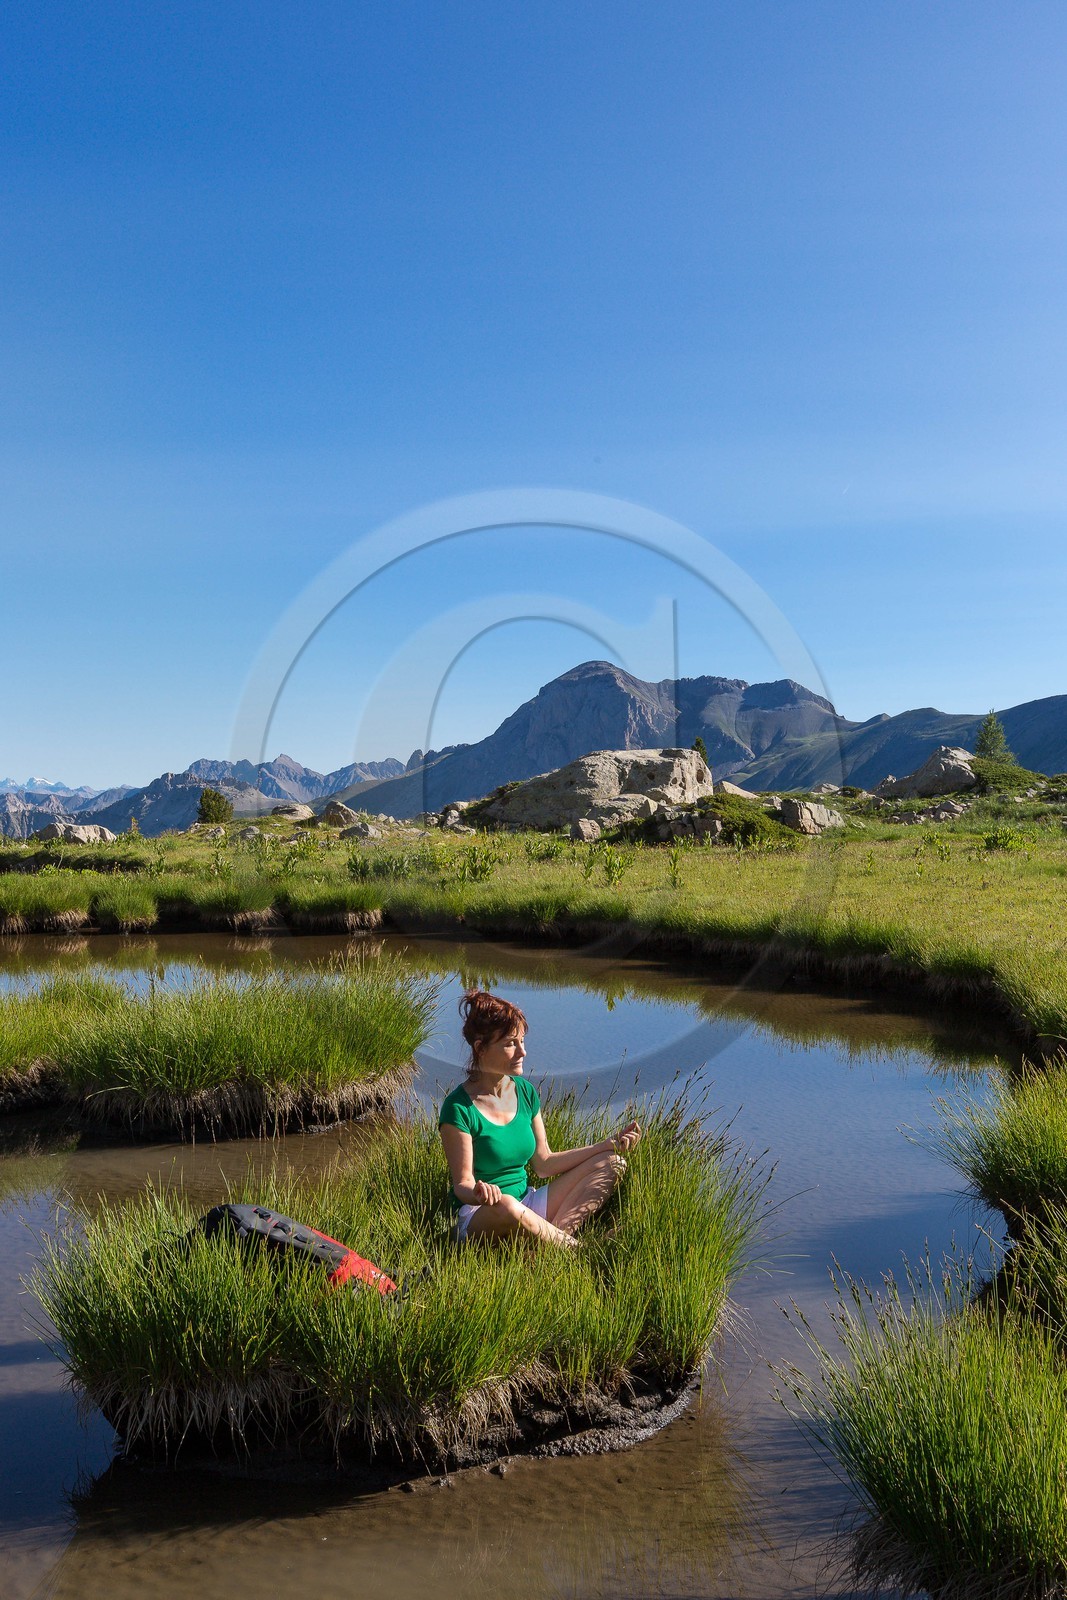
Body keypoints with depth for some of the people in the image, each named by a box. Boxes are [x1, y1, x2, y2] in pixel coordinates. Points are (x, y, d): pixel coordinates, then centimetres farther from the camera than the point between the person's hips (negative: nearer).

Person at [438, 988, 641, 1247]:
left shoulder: (525, 1092, 7)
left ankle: (555, 1233, -24)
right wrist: (478, 1193, -40)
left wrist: (611, 1144, 8)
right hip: (480, 1217, -8)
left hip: (527, 1206, 8)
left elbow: (544, 1163, 11)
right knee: (505, 1206, -43)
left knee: (612, 1163, -2)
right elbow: (462, 1185, -15)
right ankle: (576, 1250, -19)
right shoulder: (459, 1108, -14)